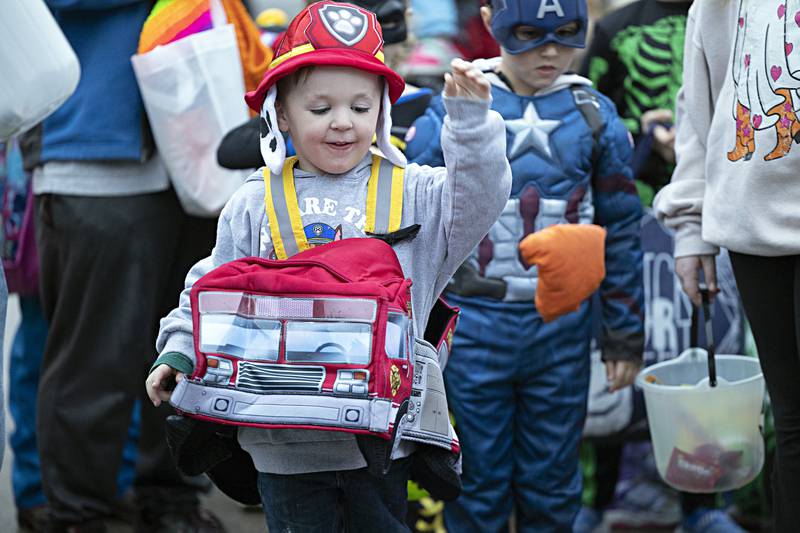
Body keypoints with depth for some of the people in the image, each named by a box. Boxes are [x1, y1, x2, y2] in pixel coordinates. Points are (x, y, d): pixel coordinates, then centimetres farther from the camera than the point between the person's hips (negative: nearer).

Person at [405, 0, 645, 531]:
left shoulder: (596, 118, 2)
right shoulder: (452, 114, -6)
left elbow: (622, 232, 8)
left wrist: (625, 335, 9)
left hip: (561, 330, 2)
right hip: (473, 326, -2)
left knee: (552, 484, 11)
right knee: (479, 480, 7)